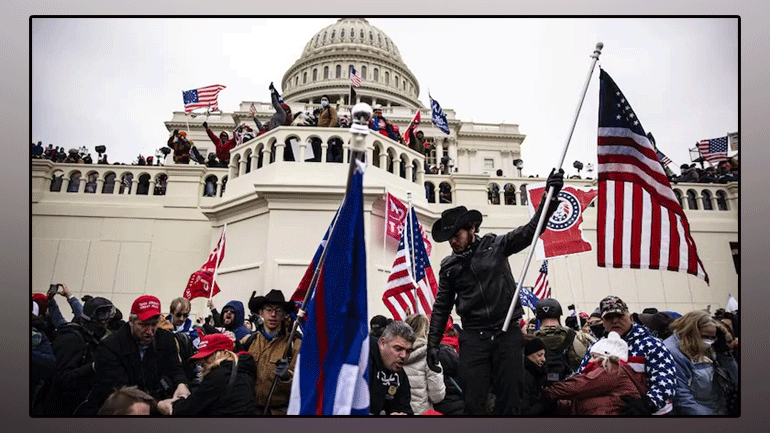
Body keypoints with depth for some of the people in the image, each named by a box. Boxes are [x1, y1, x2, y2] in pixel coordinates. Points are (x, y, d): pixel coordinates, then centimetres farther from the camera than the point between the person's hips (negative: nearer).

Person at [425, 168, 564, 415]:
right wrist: (433, 343, 6)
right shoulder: (448, 266, 8)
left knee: (510, 399, 5)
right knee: (473, 402, -1)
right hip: (473, 337, 1)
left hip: (507, 332, -1)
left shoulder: (496, 245, 3)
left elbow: (531, 230, -3)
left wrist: (551, 195, -15)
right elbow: (441, 307, 12)